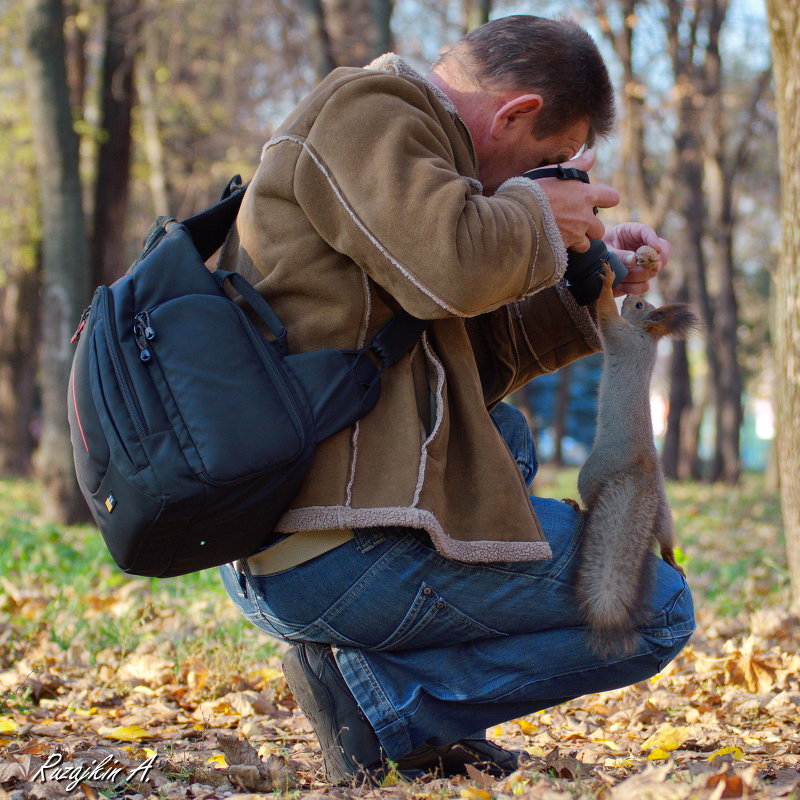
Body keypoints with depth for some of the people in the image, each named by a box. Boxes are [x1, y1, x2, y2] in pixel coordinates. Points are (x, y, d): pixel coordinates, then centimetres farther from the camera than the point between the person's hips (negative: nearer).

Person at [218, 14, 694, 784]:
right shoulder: (365, 113, -6)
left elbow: (469, 355, 26)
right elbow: (453, 267, -23)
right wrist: (536, 216, -4)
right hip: (342, 549, -10)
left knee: (503, 436, 35)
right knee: (656, 612, 4)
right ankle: (375, 697, -8)